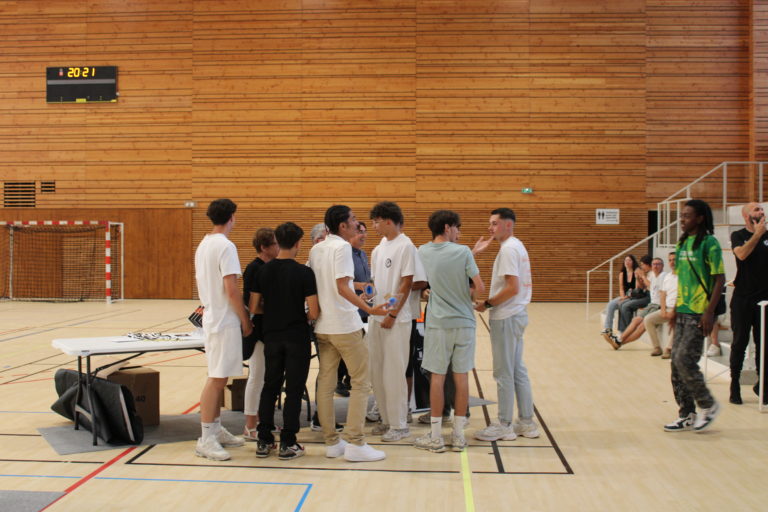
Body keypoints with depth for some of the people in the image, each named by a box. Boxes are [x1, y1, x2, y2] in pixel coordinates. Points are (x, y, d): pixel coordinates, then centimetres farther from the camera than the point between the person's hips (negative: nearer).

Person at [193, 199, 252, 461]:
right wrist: (246, 320, -11)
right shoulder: (226, 246, -16)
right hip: (224, 321, -10)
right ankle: (206, 439, -4)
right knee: (217, 378, -7)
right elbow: (231, 290, -20)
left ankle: (216, 430, 23)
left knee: (219, 377, 15)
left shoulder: (203, 245, 13)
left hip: (212, 317, 10)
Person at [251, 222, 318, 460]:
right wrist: (303, 317, 6)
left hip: (272, 336, 4)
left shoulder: (264, 270, -1)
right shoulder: (304, 272, -13)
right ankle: (288, 444, 6)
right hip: (297, 338, -4)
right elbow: (314, 312, -15)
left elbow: (254, 307, 2)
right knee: (294, 390, 4)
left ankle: (264, 441, 17)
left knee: (270, 387, 14)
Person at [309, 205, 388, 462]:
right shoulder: (342, 247, -12)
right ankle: (355, 443, -1)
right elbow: (342, 288, -20)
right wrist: (369, 309, -26)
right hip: (345, 325, -8)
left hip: (322, 325, 8)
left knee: (325, 383, 9)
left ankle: (331, 442, 15)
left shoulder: (315, 249, 10)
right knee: (361, 383, 1)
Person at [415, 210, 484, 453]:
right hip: (464, 321, -1)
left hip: (438, 323, 1)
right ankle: (458, 435, 13)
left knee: (437, 377, 5)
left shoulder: (422, 252, 0)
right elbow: (480, 287, -8)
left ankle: (435, 436, 9)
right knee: (461, 377, 6)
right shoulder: (463, 252, -7)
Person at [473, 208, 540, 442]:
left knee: (503, 373, -1)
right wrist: (491, 303, 13)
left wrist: (487, 304, -14)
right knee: (518, 370, 14)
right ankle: (526, 422, 20)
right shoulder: (518, 246, 15)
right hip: (516, 315, 10)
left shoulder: (508, 249, -15)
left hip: (506, 317, -10)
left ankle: (504, 425, 7)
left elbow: (512, 288, -23)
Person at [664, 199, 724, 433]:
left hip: (699, 312, -8)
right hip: (683, 311, 8)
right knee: (676, 362, 7)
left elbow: (719, 279, -12)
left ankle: (708, 405, 11)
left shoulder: (709, 243, -10)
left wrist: (709, 311, -17)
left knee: (685, 359, -11)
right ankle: (687, 415, 17)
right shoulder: (682, 242, 12)